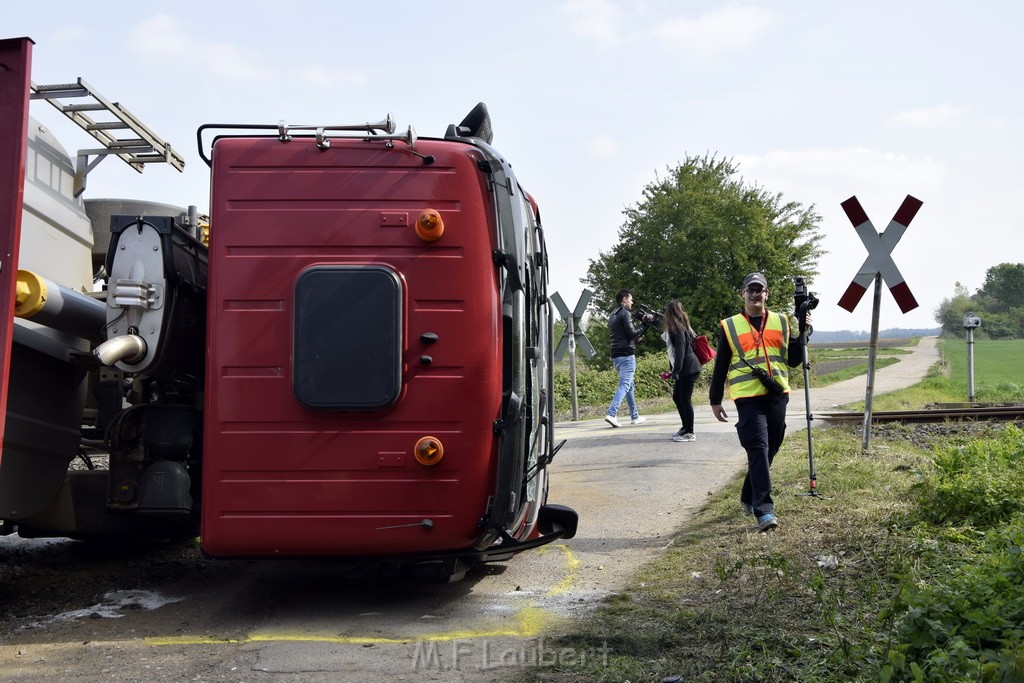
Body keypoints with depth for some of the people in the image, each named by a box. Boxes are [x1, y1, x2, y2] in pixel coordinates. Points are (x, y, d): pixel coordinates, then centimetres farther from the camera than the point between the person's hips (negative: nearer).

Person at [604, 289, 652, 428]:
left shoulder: (613, 316, 19)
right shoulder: (625, 313, -8)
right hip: (627, 354, -9)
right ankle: (611, 414, -24)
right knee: (624, 385, -12)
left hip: (616, 356, 9)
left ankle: (635, 416, 21)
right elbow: (632, 333, -15)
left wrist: (637, 336, 12)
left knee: (629, 385, 17)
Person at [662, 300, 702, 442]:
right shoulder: (682, 326, 15)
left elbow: (680, 350, -20)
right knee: (677, 397, 16)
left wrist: (676, 370, -21)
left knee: (685, 399, -4)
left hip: (688, 369, -10)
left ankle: (689, 433, 2)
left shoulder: (677, 328, -13)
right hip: (685, 369, 10)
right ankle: (685, 428, 26)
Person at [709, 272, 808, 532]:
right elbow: (720, 366, 9)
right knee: (758, 450, -14)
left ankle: (749, 497, 31)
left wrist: (802, 335, -1)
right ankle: (764, 510, -18)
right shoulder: (730, 326, 5)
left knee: (769, 451, 12)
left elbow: (793, 360, 13)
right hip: (748, 398, -4)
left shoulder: (781, 322, 12)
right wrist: (715, 400, 9)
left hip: (777, 397, 4)